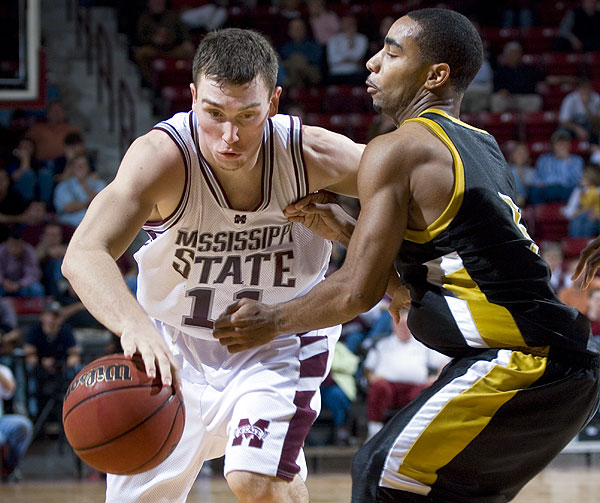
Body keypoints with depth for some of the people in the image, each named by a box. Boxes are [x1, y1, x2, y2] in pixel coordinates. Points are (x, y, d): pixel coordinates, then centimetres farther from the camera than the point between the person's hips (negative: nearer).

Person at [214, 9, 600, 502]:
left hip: (516, 365, -9)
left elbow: (358, 292, -10)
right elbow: (413, 288, 25)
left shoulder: (397, 151, -7)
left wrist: (271, 322, 6)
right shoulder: (482, 150, 20)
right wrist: (345, 230, 17)